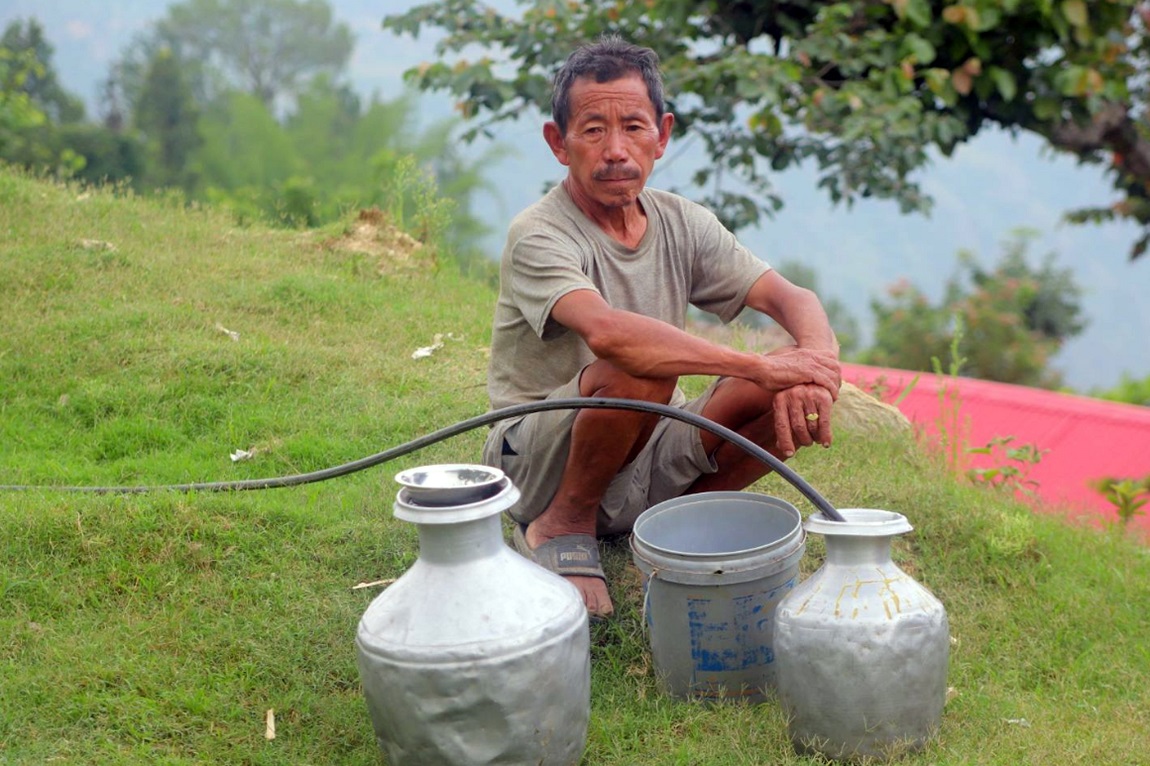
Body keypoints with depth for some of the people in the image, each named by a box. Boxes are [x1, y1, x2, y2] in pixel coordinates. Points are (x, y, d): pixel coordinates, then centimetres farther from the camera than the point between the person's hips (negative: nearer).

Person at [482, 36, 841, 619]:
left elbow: (793, 299, -7)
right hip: (542, 470, -5)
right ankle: (564, 526, -9)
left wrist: (816, 367, -31)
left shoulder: (682, 224, 1)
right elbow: (605, 331, -39)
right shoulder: (539, 237, -19)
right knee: (640, 369, -35)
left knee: (790, 394, -16)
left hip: (646, 461, 5)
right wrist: (761, 366, -39)